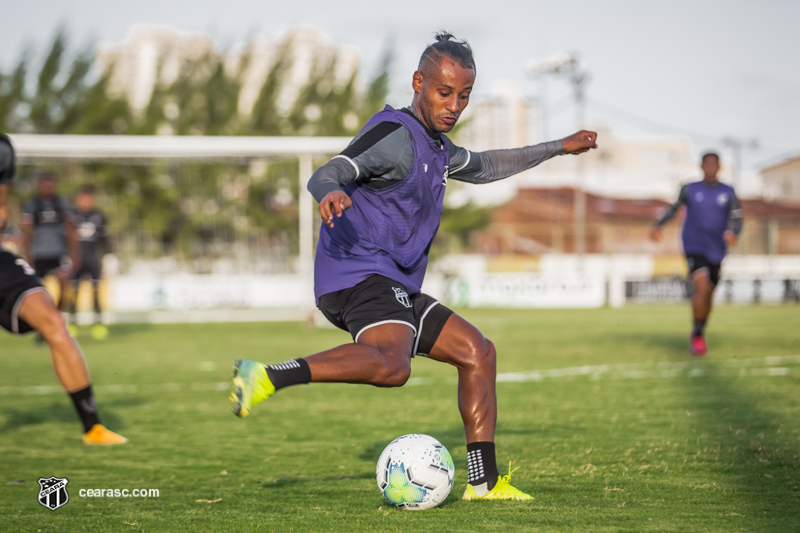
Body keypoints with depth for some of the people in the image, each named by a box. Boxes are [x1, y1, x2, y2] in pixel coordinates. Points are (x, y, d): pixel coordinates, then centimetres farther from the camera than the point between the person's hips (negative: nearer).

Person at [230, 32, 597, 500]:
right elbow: (329, 173, -25)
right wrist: (331, 192, -50)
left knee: (477, 351, 14)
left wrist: (558, 148, 42)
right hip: (360, 274, -10)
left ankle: (484, 480, 16)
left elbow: (482, 167, 40)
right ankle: (268, 376, -39)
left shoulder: (434, 144, 20)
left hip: (395, 287, 10)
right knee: (391, 366, -37)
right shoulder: (396, 133, -11)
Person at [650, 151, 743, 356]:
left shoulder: (728, 193, 1)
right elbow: (673, 207, 11)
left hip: (716, 253, 3)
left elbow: (737, 219, -4)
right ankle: (697, 335, -11)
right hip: (694, 249, -3)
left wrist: (733, 233, -26)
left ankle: (699, 334, 37)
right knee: (701, 287, -24)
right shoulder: (690, 190, 0)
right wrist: (657, 226, -4)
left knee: (708, 294, 12)